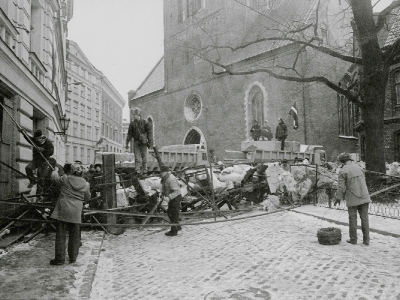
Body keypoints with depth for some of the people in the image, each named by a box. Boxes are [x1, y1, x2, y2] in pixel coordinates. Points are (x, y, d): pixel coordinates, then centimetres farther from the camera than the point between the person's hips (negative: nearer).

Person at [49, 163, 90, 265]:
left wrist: (55, 171, 34)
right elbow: (87, 198, 13)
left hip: (63, 210, -2)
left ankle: (60, 258, 10)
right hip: (76, 213, 2)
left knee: (61, 235, 6)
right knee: (75, 236, 13)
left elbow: (54, 177, 14)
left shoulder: (65, 179, -5)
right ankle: (73, 257, 21)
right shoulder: (85, 184, 1)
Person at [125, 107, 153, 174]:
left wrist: (150, 143, -6)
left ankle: (144, 170, 14)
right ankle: (137, 171, -1)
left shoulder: (145, 123, -3)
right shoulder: (132, 123, 4)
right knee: (137, 158, -1)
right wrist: (127, 143, 3)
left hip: (143, 143, -2)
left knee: (144, 158, 4)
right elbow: (129, 134, 7)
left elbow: (149, 133, -2)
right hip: (136, 142, 2)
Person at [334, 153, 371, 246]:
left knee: (352, 218, 7)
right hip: (364, 197, 4)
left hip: (352, 199, -4)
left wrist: (338, 198, 2)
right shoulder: (358, 167, 6)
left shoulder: (343, 171, -10)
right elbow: (363, 181, 13)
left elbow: (341, 187, -10)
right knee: (364, 218, 8)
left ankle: (353, 239, 16)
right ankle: (366, 240, 12)